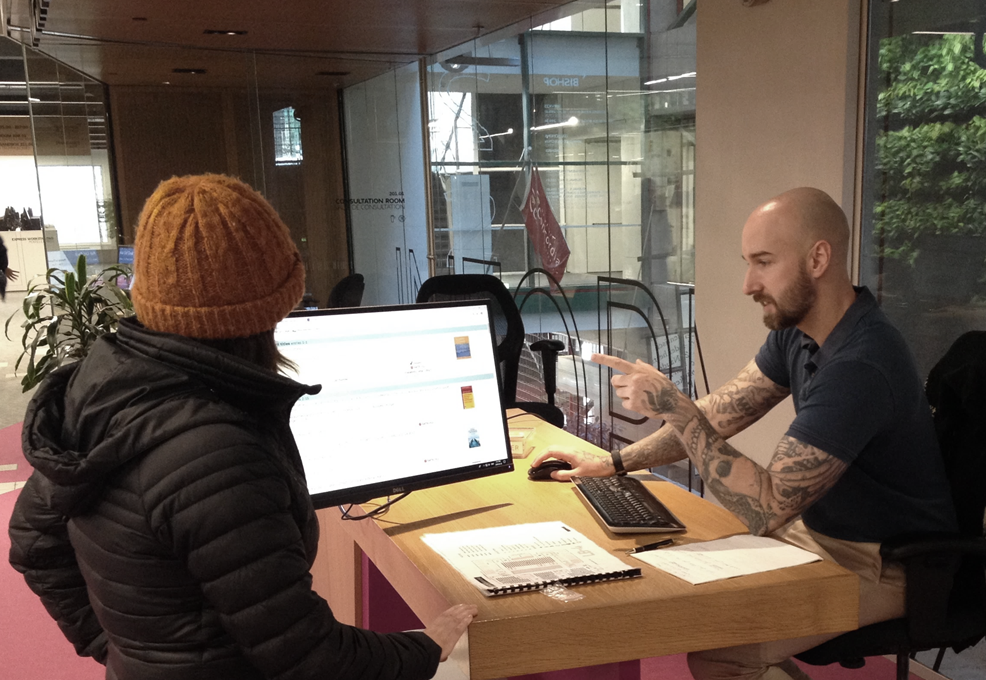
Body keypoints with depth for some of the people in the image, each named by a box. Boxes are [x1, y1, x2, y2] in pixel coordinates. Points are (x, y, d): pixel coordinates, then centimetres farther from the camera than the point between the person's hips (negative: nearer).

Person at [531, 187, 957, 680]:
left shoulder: (859, 366, -31)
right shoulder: (797, 329, 0)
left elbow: (763, 509, -30)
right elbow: (719, 414, 7)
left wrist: (672, 405, -29)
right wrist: (613, 463, 1)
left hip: (885, 565, -9)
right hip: (820, 530, 9)